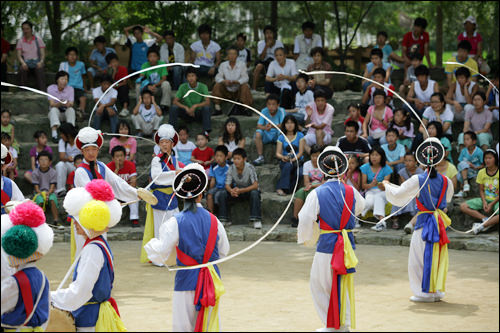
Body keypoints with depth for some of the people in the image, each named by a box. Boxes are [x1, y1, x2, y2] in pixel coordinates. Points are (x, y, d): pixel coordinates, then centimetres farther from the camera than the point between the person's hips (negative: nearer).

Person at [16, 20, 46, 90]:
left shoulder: (38, 39, 6)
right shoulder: (20, 41, 9)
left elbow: (43, 54, 2)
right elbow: (19, 55, 1)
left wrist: (41, 62, -20)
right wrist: (23, 63, -21)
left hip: (37, 63, -1)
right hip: (26, 63, 1)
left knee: (40, 70, -35)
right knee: (22, 70, -34)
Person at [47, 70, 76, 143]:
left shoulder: (70, 89, -5)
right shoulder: (51, 88, -8)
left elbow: (71, 104, -16)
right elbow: (52, 104, -18)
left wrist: (68, 104, -42)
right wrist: (60, 104, -41)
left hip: (66, 112, 1)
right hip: (55, 113, -1)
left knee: (71, 109, -31)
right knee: (54, 109, -34)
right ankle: (54, 135, -50)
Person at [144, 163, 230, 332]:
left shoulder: (175, 222, -10)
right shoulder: (213, 220, -1)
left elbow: (160, 256, -8)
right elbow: (224, 251, 10)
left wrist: (151, 243, 12)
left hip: (187, 281, -3)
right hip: (212, 282, 3)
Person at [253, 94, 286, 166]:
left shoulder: (281, 111, -12)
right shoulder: (264, 111, -6)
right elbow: (259, 126, -12)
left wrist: (272, 126, -43)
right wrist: (265, 127, -36)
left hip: (277, 135, -2)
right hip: (267, 135, 2)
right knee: (258, 133, -27)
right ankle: (260, 157, -21)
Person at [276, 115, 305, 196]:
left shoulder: (300, 135, 7)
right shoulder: (281, 137, 11)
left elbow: (301, 152, -2)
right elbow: (278, 153, 1)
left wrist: (294, 159, -21)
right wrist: (283, 157, -22)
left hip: (298, 161, 0)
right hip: (285, 162, 1)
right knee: (288, 165, -36)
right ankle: (281, 188, -37)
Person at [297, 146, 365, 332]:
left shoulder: (317, 194, -11)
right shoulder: (351, 192, 0)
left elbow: (306, 220, -10)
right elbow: (360, 207, 21)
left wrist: (304, 239, 8)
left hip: (327, 246, -4)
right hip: (347, 246, 4)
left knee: (320, 285, 10)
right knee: (344, 285, 15)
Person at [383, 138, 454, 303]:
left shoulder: (418, 180, -13)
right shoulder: (445, 181, 0)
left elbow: (397, 195, -8)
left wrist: (387, 185, 10)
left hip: (424, 222, -5)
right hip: (440, 221, 5)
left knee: (422, 256, 3)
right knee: (438, 256, 12)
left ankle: (425, 292, 4)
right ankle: (437, 290, 18)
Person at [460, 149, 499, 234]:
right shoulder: (481, 172, 3)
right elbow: (481, 190, 6)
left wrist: (492, 204, -18)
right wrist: (484, 202, -12)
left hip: (496, 201, -5)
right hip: (485, 199, 5)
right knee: (463, 206, -16)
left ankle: (482, 226, -29)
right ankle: (486, 219, -23)